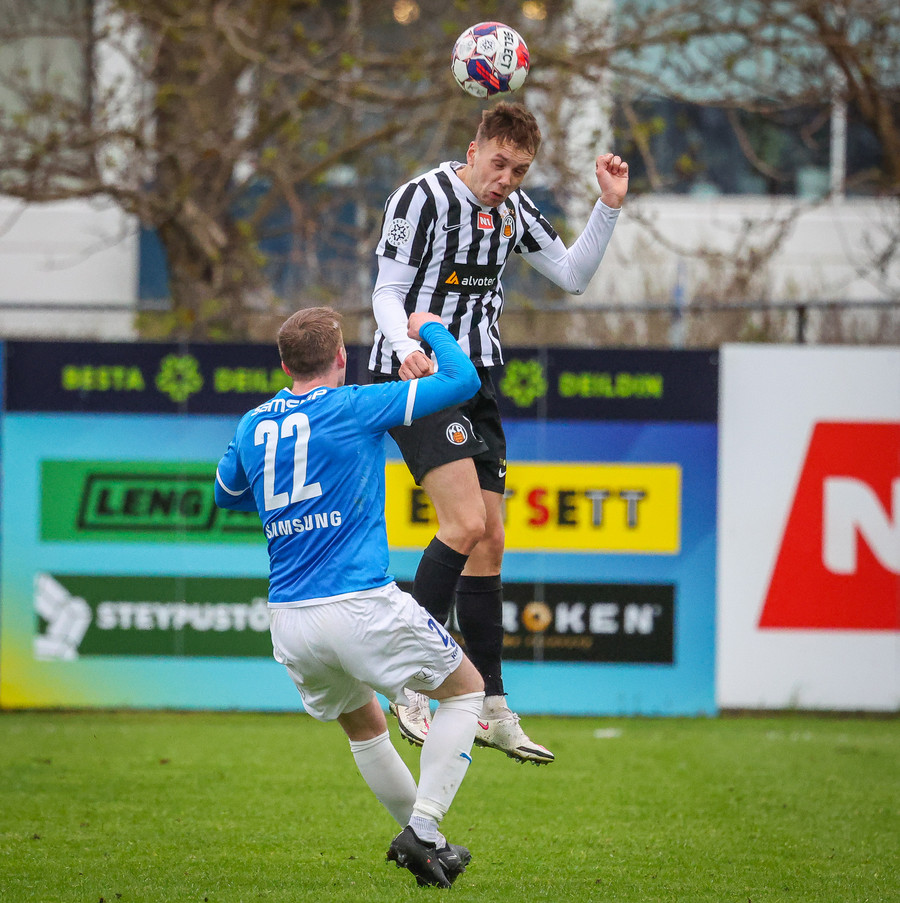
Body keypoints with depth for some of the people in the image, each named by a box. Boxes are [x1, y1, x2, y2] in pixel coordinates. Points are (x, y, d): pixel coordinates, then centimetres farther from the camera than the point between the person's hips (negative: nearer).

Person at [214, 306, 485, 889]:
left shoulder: (253, 426, 11)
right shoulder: (356, 407, -4)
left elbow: (226, 494, 32)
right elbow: (463, 381, -2)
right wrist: (432, 330, 16)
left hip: (289, 622, 6)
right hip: (362, 608, -6)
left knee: (364, 726, 28)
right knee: (466, 689, 13)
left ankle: (423, 841, 29)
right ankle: (422, 829, 0)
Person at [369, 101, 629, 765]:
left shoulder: (515, 208, 9)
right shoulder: (422, 197, -11)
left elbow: (573, 275, 14)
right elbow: (386, 291, -11)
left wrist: (609, 207, 1)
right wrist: (406, 347, -31)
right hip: (418, 377, -7)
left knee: (490, 541, 6)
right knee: (465, 524, -22)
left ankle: (493, 710, 12)